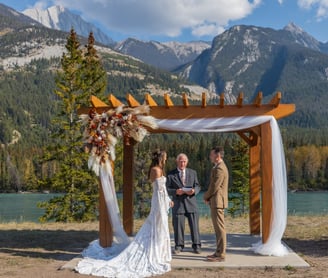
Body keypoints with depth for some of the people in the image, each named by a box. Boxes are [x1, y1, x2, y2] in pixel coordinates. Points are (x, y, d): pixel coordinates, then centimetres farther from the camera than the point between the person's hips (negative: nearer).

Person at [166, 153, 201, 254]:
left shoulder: (193, 173, 13)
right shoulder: (171, 174, 5)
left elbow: (197, 186, 10)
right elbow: (167, 189, 2)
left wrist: (194, 191, -12)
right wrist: (176, 191, -17)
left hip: (191, 202, 1)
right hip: (178, 204, -1)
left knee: (194, 225, 1)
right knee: (178, 226, 1)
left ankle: (196, 246, 12)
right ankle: (179, 246, 15)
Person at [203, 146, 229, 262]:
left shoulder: (219, 168, -16)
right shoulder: (219, 167, 18)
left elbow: (214, 187, -18)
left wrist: (206, 197, -2)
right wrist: (208, 197, 8)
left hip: (217, 202, -11)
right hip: (216, 201, 11)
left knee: (219, 228, -6)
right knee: (218, 228, 14)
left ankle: (221, 255, -2)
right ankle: (219, 252, 20)